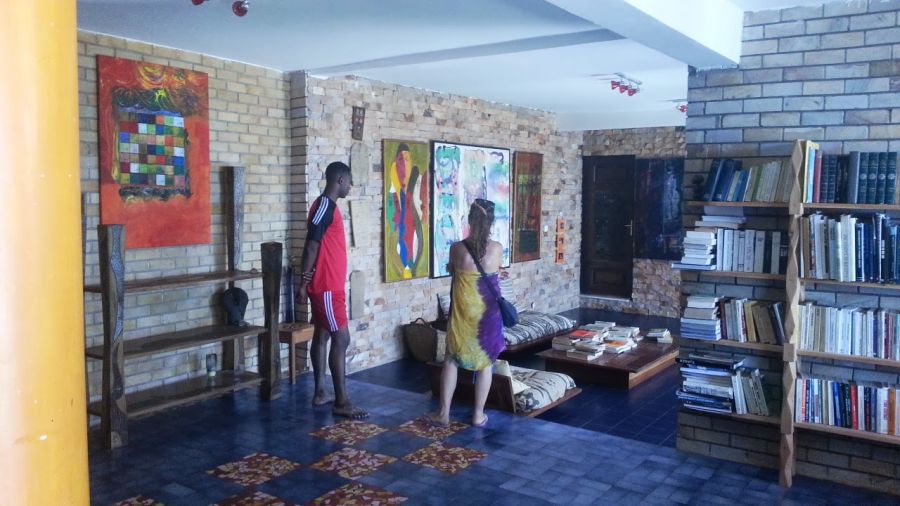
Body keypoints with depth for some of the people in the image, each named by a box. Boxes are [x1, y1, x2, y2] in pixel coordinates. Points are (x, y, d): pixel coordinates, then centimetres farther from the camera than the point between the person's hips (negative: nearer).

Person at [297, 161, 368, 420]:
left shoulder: (328, 206, 15)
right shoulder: (325, 206, -16)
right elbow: (311, 246, -20)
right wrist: (303, 284, -20)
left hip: (329, 285, 10)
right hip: (326, 287, -10)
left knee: (322, 336, 13)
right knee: (341, 339, -9)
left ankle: (320, 393, 22)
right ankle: (342, 402, -4)